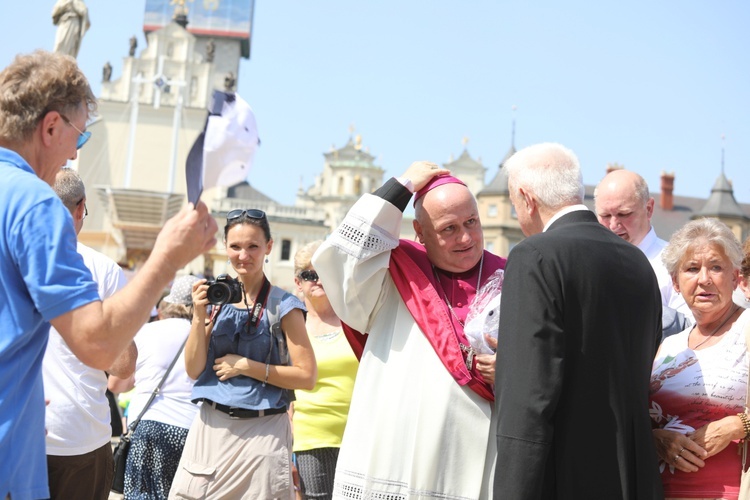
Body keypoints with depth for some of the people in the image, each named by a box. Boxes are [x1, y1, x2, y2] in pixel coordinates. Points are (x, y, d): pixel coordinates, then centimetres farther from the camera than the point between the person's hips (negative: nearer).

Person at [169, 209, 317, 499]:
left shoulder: (283, 306, -4)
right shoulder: (219, 298, 7)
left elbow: (307, 377, -9)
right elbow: (194, 370, 3)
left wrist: (246, 366, -12)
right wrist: (199, 315, -8)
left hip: (261, 433, -3)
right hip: (210, 428, 3)